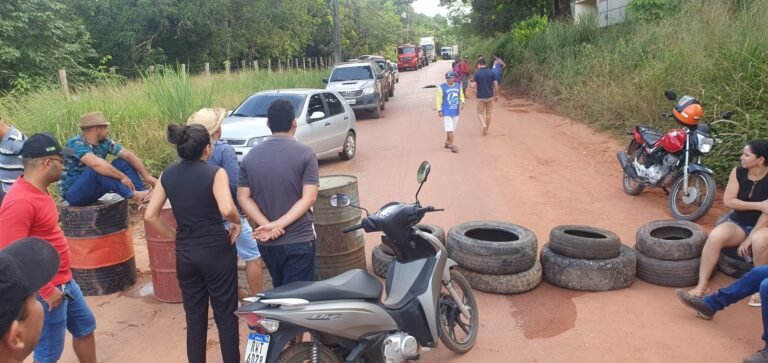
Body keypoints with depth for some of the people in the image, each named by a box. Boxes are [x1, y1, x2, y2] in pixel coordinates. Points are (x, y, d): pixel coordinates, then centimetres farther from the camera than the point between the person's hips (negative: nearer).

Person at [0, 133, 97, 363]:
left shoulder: (38, 189, 5)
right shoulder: (20, 201, -26)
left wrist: (62, 280, 17)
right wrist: (46, 290, -21)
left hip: (64, 281, 10)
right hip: (47, 289, -9)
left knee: (85, 327, 23)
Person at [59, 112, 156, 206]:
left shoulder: (104, 142, -2)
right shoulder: (76, 143, -22)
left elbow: (129, 155, -3)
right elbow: (96, 163, -38)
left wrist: (146, 176, -12)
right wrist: (122, 177, -36)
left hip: (93, 189, 7)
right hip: (73, 193, -7)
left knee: (122, 162, -6)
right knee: (98, 169, -32)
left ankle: (144, 197, -21)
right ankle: (132, 195, -35)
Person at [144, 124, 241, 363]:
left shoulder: (167, 175, 3)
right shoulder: (215, 173, -13)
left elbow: (150, 216, 3)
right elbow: (227, 209, -28)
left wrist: (175, 236, 11)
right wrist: (237, 222, -8)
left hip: (185, 253, 5)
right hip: (216, 250, -4)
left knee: (194, 316, 16)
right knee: (226, 315, 8)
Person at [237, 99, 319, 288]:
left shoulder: (250, 156, 3)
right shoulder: (305, 153, -10)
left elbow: (243, 198, -3)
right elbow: (309, 198, -18)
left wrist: (266, 224, -12)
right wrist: (278, 224, -19)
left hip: (266, 243, 5)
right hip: (299, 240, -5)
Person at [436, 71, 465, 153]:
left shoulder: (458, 86, 8)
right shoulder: (442, 87, -5)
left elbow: (461, 95, 17)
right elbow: (439, 99, -4)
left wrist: (462, 102, -3)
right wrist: (439, 110, -9)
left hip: (456, 111, 5)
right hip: (446, 112, -5)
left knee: (452, 129, 14)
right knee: (449, 129, -9)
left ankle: (447, 142, 30)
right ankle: (452, 146, -7)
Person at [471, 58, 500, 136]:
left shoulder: (477, 73, -9)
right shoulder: (491, 72, 2)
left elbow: (474, 85, -14)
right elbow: (496, 84, 1)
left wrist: (472, 83, 10)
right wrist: (496, 95, 10)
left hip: (481, 97, -3)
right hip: (490, 96, 3)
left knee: (480, 113, 8)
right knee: (488, 113, 14)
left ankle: (484, 125, -17)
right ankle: (486, 130, 20)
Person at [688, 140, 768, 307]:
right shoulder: (738, 172, -5)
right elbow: (728, 201, -10)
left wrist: (749, 239, -22)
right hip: (739, 224, 3)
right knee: (715, 236, -28)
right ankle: (702, 285, -24)